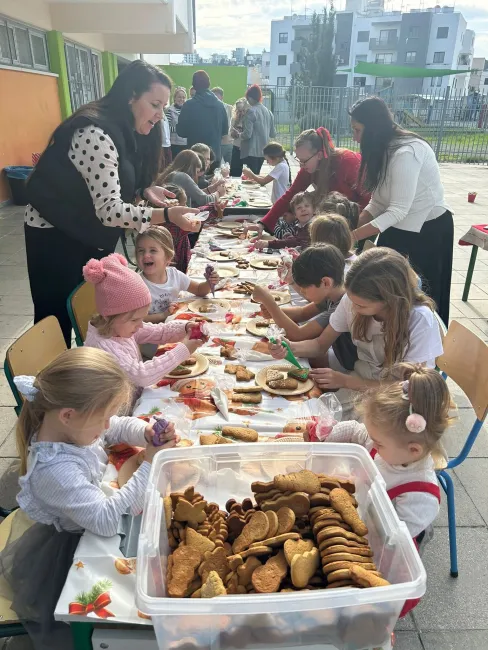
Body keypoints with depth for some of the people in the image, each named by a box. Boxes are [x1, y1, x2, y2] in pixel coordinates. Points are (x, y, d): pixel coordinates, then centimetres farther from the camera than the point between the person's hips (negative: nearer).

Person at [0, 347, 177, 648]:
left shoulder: (71, 425, -16)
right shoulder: (56, 470, -41)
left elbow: (121, 427, 1)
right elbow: (107, 520, -41)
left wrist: (146, 433, -21)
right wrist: (149, 465, -39)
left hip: (90, 527, 8)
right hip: (68, 551, -8)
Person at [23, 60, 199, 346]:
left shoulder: (126, 131, 2)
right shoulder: (96, 135, -28)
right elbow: (108, 209, -35)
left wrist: (144, 190, -10)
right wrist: (166, 215, -44)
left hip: (89, 233, 9)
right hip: (56, 237, -8)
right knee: (56, 321, 4)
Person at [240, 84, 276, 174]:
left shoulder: (251, 112, -12)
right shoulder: (268, 112, 8)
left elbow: (247, 134, -17)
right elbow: (273, 134, 12)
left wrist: (238, 135, 2)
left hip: (251, 151, -7)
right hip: (263, 151, 7)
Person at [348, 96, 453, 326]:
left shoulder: (406, 153, -27)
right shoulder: (383, 150, 1)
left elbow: (398, 211, -28)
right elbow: (378, 203, 0)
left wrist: (353, 236, -28)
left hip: (428, 229, -8)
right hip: (398, 226, 8)